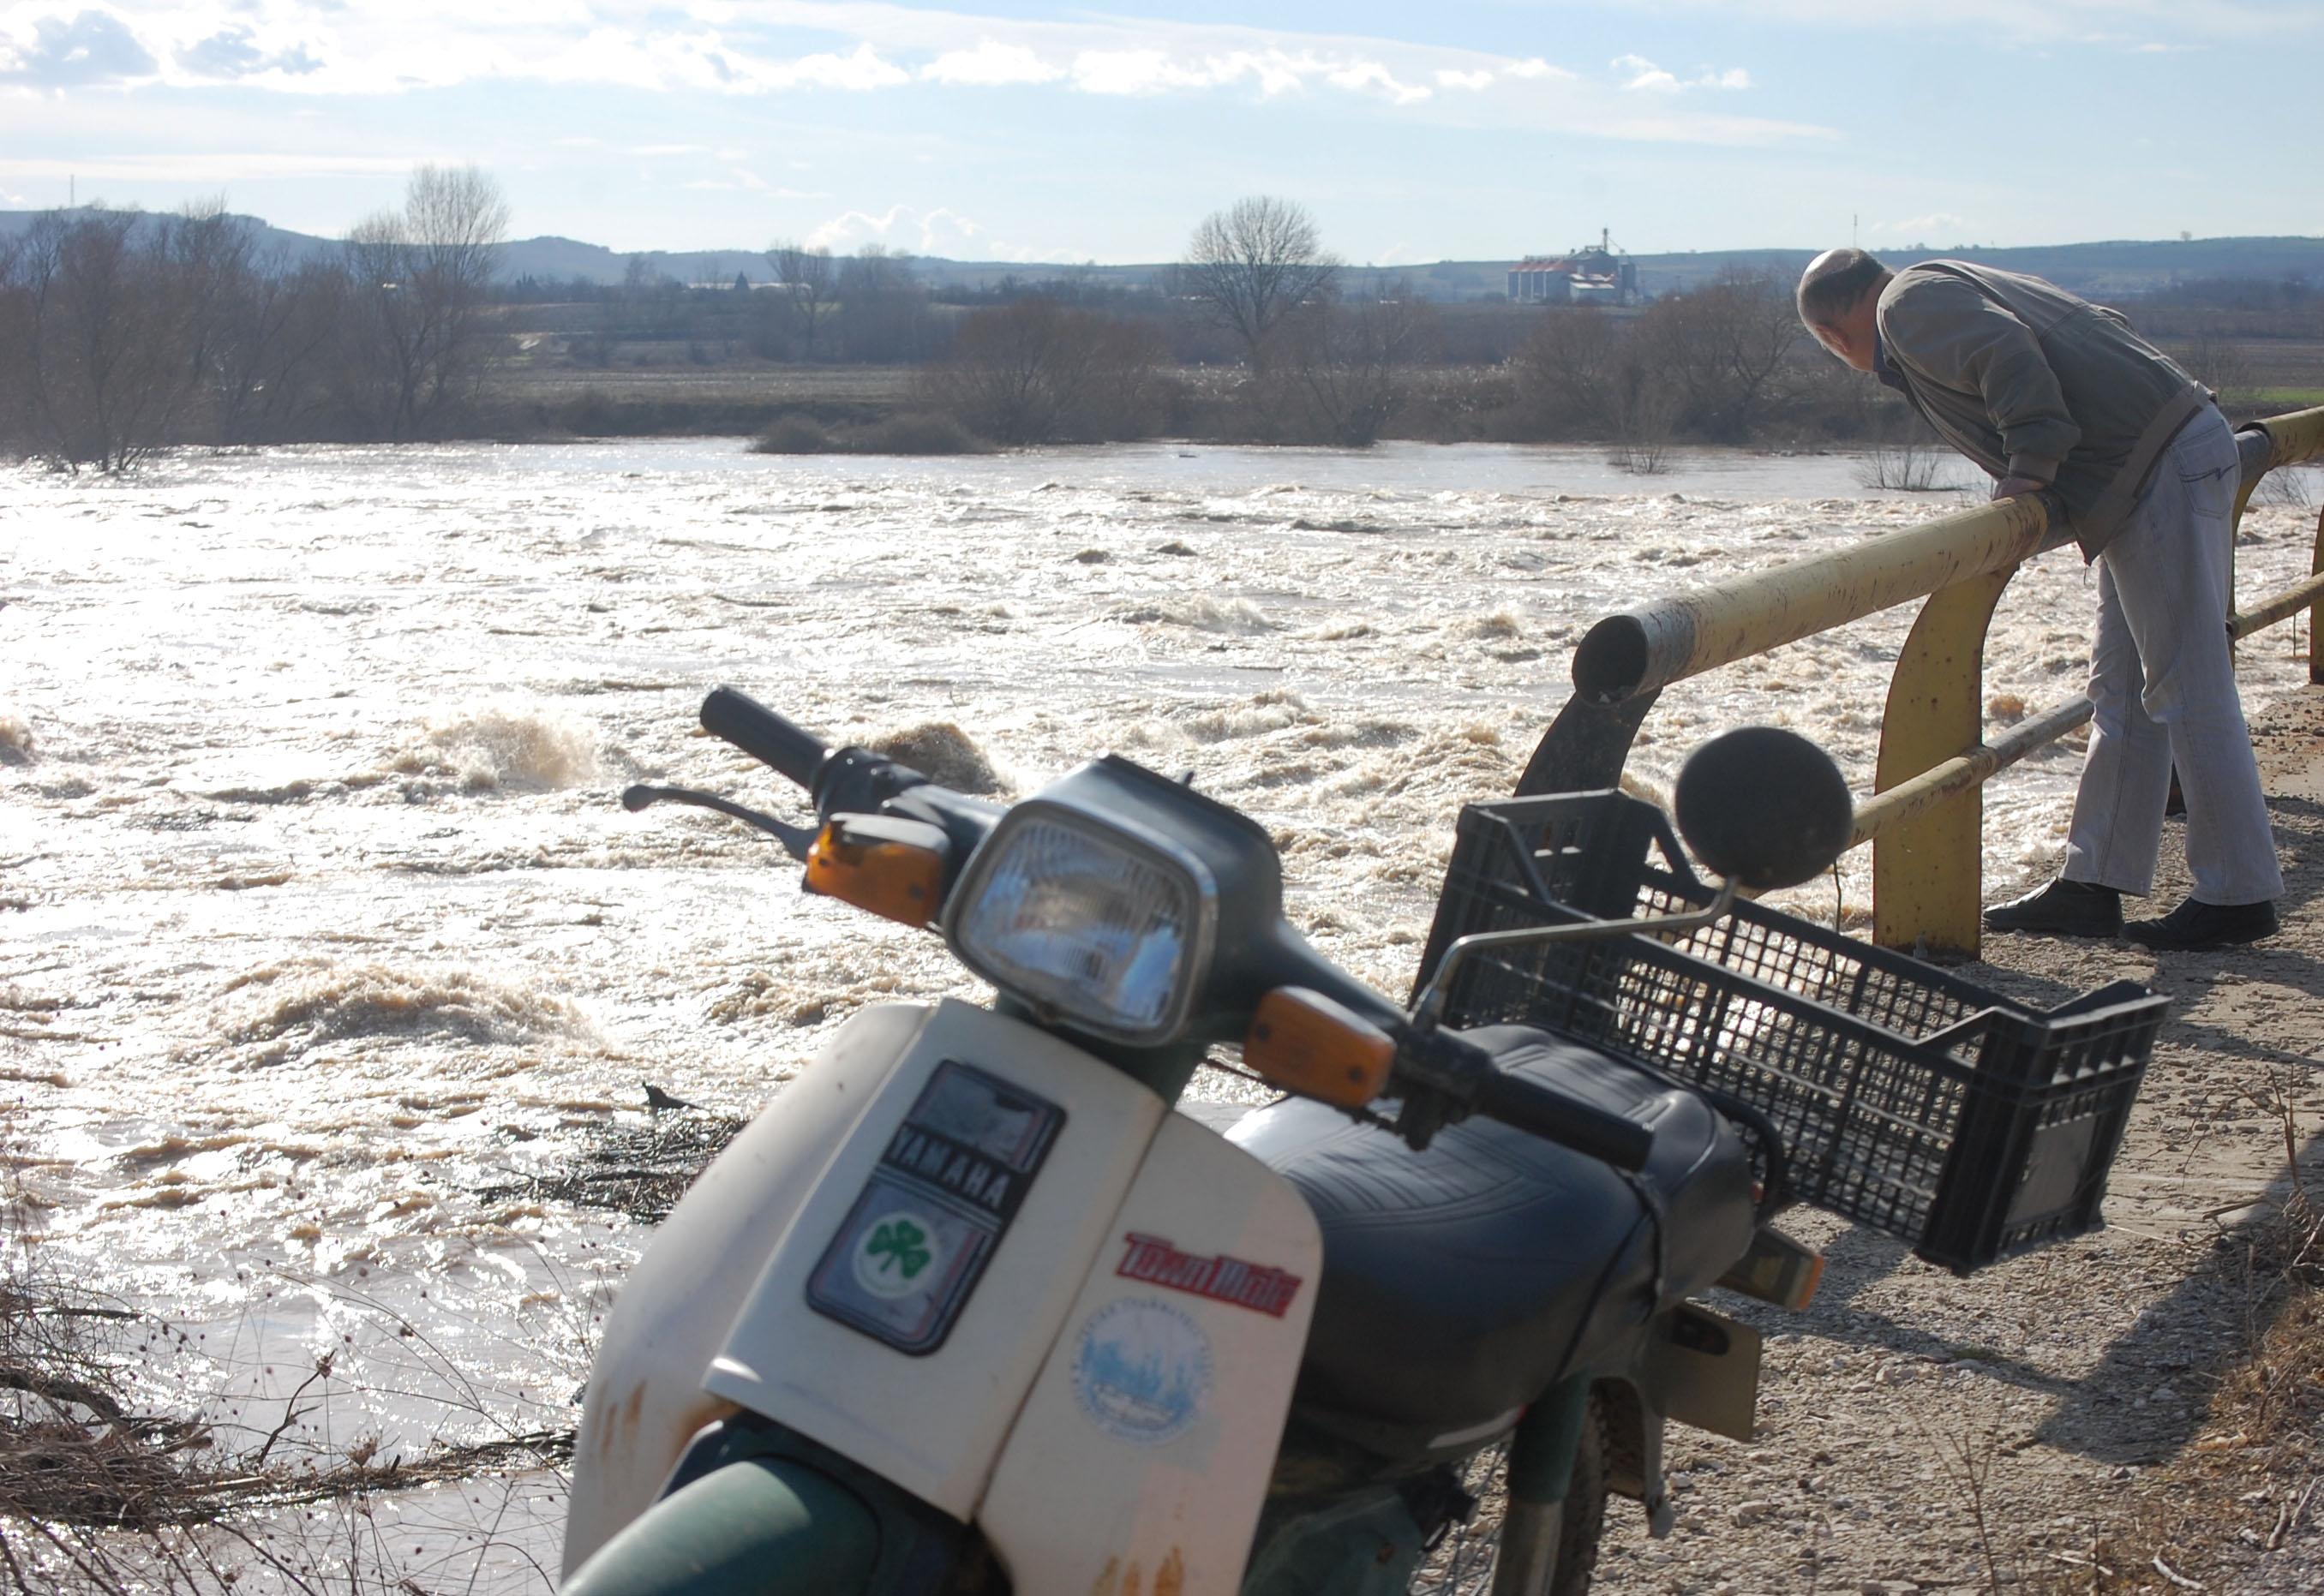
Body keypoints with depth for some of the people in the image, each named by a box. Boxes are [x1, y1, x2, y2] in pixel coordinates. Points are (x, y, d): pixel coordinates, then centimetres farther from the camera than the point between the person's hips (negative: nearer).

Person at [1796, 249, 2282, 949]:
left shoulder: (1910, 303, -5)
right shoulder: (1951, 285, 22)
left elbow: (2006, 353, -23)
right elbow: (2095, 329, 21)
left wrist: (2030, 464, -20)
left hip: (2162, 477, -10)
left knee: (2188, 693, -5)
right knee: (2120, 689, 11)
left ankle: (2239, 895, 1)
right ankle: (2091, 887, 16)